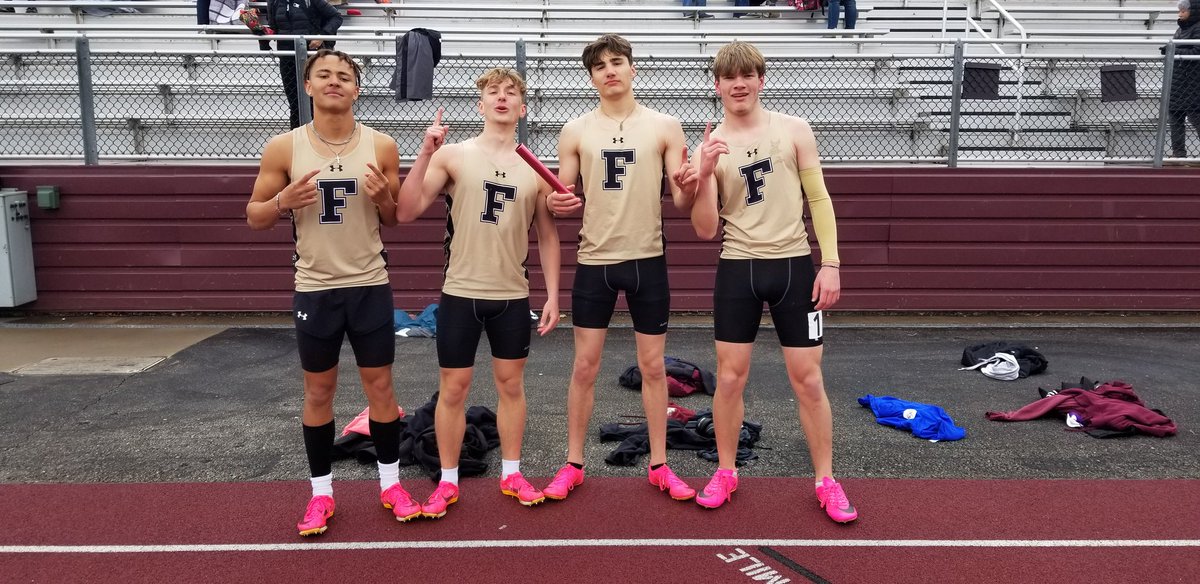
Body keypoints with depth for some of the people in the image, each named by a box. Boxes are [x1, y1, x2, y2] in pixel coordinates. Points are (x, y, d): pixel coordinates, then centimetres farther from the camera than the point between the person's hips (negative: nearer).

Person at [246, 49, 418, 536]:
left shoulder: (381, 146, -2)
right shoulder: (283, 148, -3)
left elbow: (396, 221, 6)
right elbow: (254, 217, 3)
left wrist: (384, 197, -16)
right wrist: (284, 200, -17)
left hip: (370, 285, 0)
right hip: (314, 289, 0)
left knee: (380, 385, 8)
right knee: (318, 392, 10)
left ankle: (391, 483, 24)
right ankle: (321, 492, 24)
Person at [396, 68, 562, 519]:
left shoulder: (534, 168, 4)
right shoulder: (453, 155, -3)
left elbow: (547, 236, 9)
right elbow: (405, 212, -11)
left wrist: (552, 295, 3)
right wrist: (424, 154, -21)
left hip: (513, 297, 2)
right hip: (460, 294, -2)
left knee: (511, 385, 12)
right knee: (453, 388, 7)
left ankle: (511, 474, 28)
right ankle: (448, 481, 22)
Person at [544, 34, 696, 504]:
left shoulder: (665, 127, 2)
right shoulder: (576, 132, 4)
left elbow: (681, 201, -1)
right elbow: (562, 197, 8)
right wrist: (557, 204, -15)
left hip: (647, 260, 0)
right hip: (595, 261, 1)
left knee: (653, 366, 8)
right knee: (585, 366, 6)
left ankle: (659, 465, 22)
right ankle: (573, 465, 20)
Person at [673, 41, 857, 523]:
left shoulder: (794, 130, 1)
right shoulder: (709, 148, 1)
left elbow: (819, 199, 3)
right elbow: (706, 230, -3)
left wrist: (830, 263, -5)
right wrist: (705, 177, -18)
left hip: (794, 266, 0)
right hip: (737, 270, 1)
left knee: (807, 378, 4)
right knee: (730, 376, 7)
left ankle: (826, 480, 18)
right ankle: (725, 472, 25)